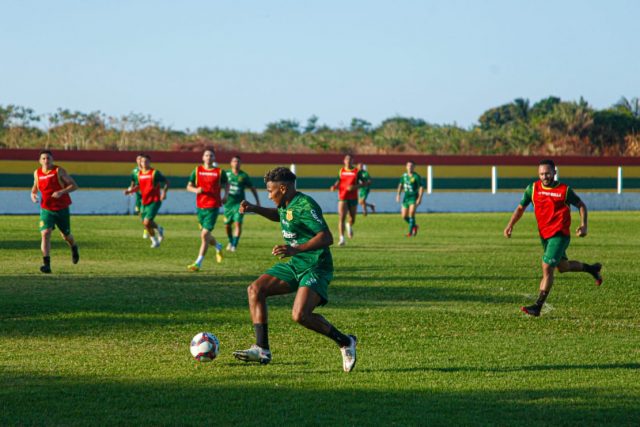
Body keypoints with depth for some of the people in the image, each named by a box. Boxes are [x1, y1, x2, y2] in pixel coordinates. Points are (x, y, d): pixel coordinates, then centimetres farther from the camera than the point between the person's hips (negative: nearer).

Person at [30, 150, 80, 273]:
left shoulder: (59, 171, -11)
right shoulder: (37, 173, 1)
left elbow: (74, 185, -12)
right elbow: (35, 186, 21)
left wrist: (61, 192, -27)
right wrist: (33, 193, -1)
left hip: (62, 209, -2)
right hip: (46, 209, 2)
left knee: (66, 235, 12)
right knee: (45, 233, -18)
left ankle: (74, 248, 49)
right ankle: (47, 264, -22)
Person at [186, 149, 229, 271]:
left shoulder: (219, 172, 1)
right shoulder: (197, 171, 5)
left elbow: (226, 184, 17)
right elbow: (189, 186, 8)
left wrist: (225, 195, 0)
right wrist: (196, 190, -14)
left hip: (213, 207, -4)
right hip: (200, 206, 4)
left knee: (205, 234, -14)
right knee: (206, 235, 15)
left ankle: (198, 263, -12)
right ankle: (218, 247, 50)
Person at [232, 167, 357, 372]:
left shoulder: (305, 206, -20)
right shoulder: (287, 205, 9)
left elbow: (327, 237, -28)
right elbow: (279, 216, 35)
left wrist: (295, 249, -37)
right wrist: (255, 209, 20)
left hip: (316, 268, -9)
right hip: (295, 265, 9)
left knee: (300, 315, -26)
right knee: (255, 289, -3)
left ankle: (345, 342, -3)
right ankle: (262, 350, -5)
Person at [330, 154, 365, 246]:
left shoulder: (357, 171, 1)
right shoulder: (341, 171, 7)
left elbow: (363, 183, -1)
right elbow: (338, 182, 15)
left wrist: (355, 187, -18)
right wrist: (334, 186, -7)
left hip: (353, 198, 0)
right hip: (342, 198, 0)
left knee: (352, 219, 9)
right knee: (341, 218, -14)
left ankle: (349, 226, 46)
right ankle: (342, 238, -15)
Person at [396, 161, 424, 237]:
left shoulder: (417, 177, -11)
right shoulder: (404, 175, 6)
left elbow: (421, 187, -13)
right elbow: (400, 185, 15)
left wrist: (420, 198, -21)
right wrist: (398, 194, 1)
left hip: (414, 198, -6)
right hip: (406, 197, 6)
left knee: (411, 213, -21)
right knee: (404, 216, 6)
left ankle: (410, 232, -16)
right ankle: (414, 226, 30)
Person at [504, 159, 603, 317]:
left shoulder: (564, 190, -9)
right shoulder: (533, 188, 1)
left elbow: (581, 205, 3)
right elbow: (521, 208, 9)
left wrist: (583, 225, -11)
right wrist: (511, 224, -6)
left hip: (560, 234, -6)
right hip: (544, 235, 6)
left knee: (547, 268, -15)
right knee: (562, 266, 21)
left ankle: (538, 307, -11)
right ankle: (591, 269, 49)